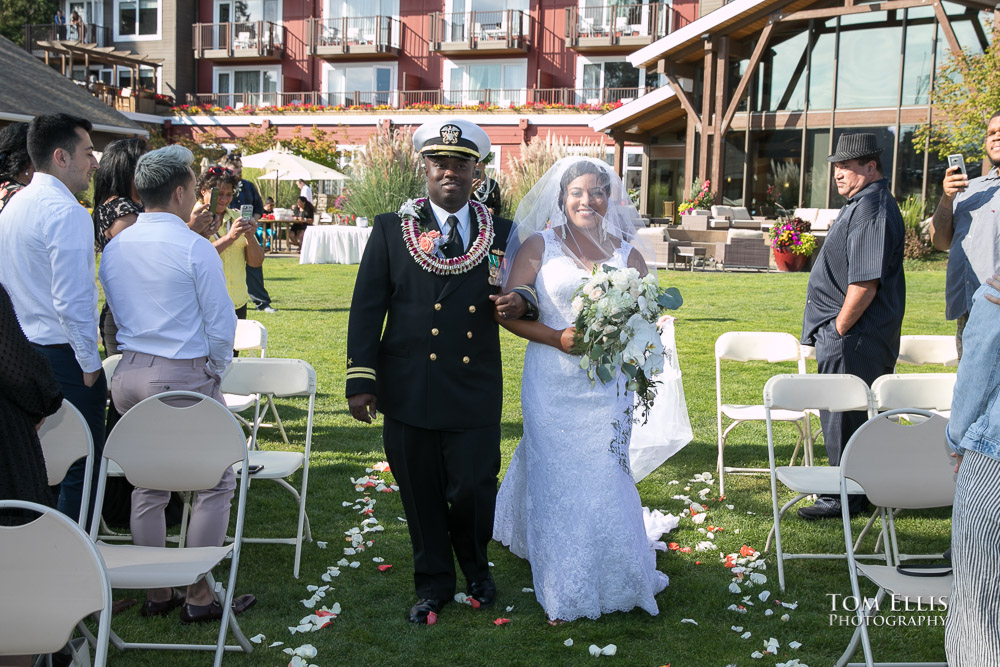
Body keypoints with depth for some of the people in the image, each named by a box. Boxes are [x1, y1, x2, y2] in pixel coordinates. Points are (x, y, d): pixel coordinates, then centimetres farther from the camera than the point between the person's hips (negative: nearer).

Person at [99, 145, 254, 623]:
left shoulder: (115, 247, 6)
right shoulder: (194, 248, -14)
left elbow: (118, 314, 13)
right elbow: (221, 323, -12)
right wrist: (216, 369, 5)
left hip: (129, 373, 7)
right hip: (185, 375, -7)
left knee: (148, 485, 16)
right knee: (215, 484, 5)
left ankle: (156, 593, 24)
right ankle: (199, 596, 8)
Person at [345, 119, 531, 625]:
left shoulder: (501, 233, 7)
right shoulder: (391, 229, 4)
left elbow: (519, 296, 15)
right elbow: (367, 308, 2)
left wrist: (519, 305, -11)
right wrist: (361, 379, -4)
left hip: (476, 391, 0)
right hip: (409, 389, 0)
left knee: (473, 489, 1)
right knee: (421, 494, 10)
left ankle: (476, 571, 31)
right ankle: (433, 583, 31)